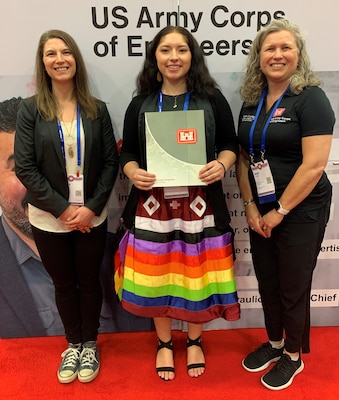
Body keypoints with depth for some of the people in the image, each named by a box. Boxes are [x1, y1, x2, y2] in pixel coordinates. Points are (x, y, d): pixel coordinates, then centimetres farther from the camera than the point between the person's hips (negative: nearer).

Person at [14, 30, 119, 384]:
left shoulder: (96, 109, -1)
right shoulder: (31, 109, -4)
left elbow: (111, 162, -2)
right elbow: (24, 167, -8)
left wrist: (92, 207, -12)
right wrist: (61, 209, -14)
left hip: (92, 216, 1)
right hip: (49, 218, 0)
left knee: (89, 281, 14)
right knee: (64, 284, 15)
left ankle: (89, 345, 36)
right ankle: (73, 344, 38)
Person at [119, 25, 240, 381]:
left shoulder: (211, 98, 3)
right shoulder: (140, 103, 6)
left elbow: (230, 144, 6)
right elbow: (127, 151, 8)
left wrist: (222, 165, -15)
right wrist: (133, 172, -14)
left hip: (199, 203, 0)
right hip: (153, 203, 1)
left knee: (196, 272, 9)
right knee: (156, 274, 9)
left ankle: (194, 341, 36)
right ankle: (164, 343, 34)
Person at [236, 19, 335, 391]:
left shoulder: (311, 98, -12)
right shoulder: (251, 102, 6)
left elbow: (314, 164, -19)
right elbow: (243, 157, 8)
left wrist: (280, 211, -15)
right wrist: (250, 206, -2)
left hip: (301, 211, -5)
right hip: (260, 211, 6)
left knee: (293, 286, 9)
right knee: (267, 282, 16)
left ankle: (293, 356, 32)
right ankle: (274, 342, 40)